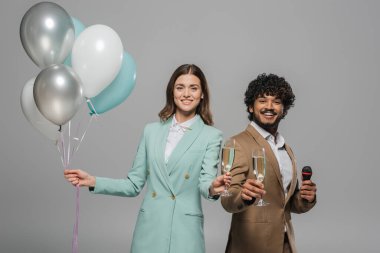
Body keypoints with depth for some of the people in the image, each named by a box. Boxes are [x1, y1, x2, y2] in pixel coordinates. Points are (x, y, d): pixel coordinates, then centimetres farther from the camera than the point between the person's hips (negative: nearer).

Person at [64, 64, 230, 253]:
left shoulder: (211, 136, 0)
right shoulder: (152, 131, 8)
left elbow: (205, 182, -10)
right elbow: (134, 185, 9)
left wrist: (213, 188, -32)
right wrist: (93, 182, -1)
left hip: (184, 230, -2)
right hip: (148, 229, 3)